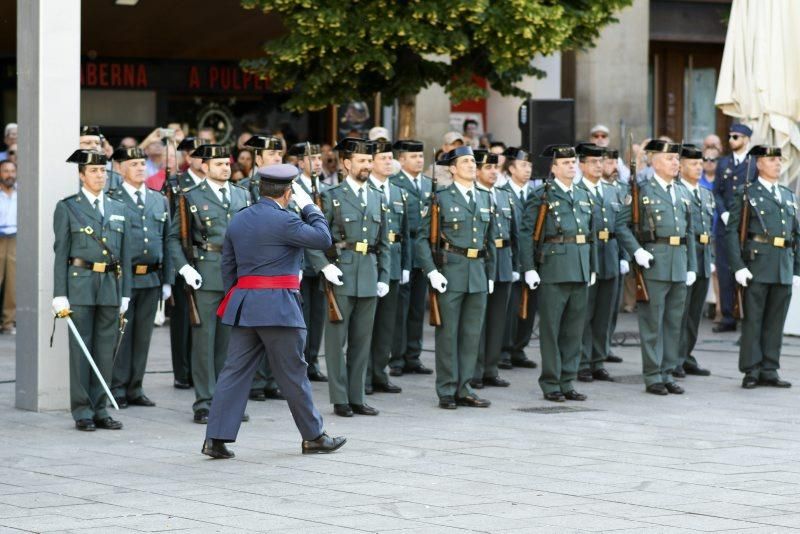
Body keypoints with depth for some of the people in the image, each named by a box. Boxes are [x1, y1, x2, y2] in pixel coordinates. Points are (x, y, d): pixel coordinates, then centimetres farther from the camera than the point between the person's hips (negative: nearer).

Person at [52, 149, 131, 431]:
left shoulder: (118, 210, 15)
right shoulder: (67, 208, 2)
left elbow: (124, 255, 14)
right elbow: (61, 253, -2)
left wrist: (125, 294, 9)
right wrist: (60, 296, -8)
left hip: (111, 284, 4)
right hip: (80, 283, -4)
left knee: (106, 350, 6)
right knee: (80, 349, -2)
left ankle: (100, 409, 12)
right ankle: (82, 411, 3)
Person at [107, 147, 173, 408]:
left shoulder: (160, 200, 13)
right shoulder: (112, 200, -3)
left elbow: (167, 241, 15)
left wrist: (167, 279, 11)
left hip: (151, 278, 5)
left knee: (143, 336, 9)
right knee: (121, 335, -2)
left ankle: (135, 389, 16)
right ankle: (117, 390, 5)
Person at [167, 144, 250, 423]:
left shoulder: (242, 195, 14)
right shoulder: (192, 198, 1)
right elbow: (174, 237, 0)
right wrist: (185, 268, -12)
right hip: (206, 277, -4)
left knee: (230, 340, 7)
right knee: (204, 340, -3)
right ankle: (204, 403, 1)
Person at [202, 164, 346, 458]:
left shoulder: (238, 220, 11)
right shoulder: (283, 221, -13)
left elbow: (227, 266, 15)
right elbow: (323, 238, -8)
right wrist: (308, 207, 4)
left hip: (243, 304, 7)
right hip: (278, 306, -6)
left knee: (235, 370, 5)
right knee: (293, 373, 4)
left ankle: (216, 438, 0)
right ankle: (314, 436, 16)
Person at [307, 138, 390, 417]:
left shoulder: (377, 198, 15)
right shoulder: (332, 197, -1)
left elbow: (384, 243, 18)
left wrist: (384, 277, 11)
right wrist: (324, 266, -15)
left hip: (369, 278, 5)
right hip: (341, 277, -5)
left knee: (362, 341, 8)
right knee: (337, 339, -1)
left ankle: (357, 398, 14)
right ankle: (340, 399, 5)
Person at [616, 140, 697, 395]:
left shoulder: (683, 193, 16)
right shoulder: (643, 191, -3)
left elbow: (689, 231, 18)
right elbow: (621, 225, -5)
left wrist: (691, 266, 13)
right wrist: (637, 251, -16)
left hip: (679, 265, 6)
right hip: (654, 263, -6)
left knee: (674, 323, 9)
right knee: (652, 322, -2)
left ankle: (667, 373, 16)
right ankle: (652, 376, 3)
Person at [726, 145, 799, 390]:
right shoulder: (746, 194, 2)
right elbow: (731, 231, -4)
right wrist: (738, 266, -13)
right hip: (757, 266, -5)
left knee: (775, 321, 7)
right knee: (753, 319, -1)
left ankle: (769, 371, 13)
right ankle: (751, 372, 4)